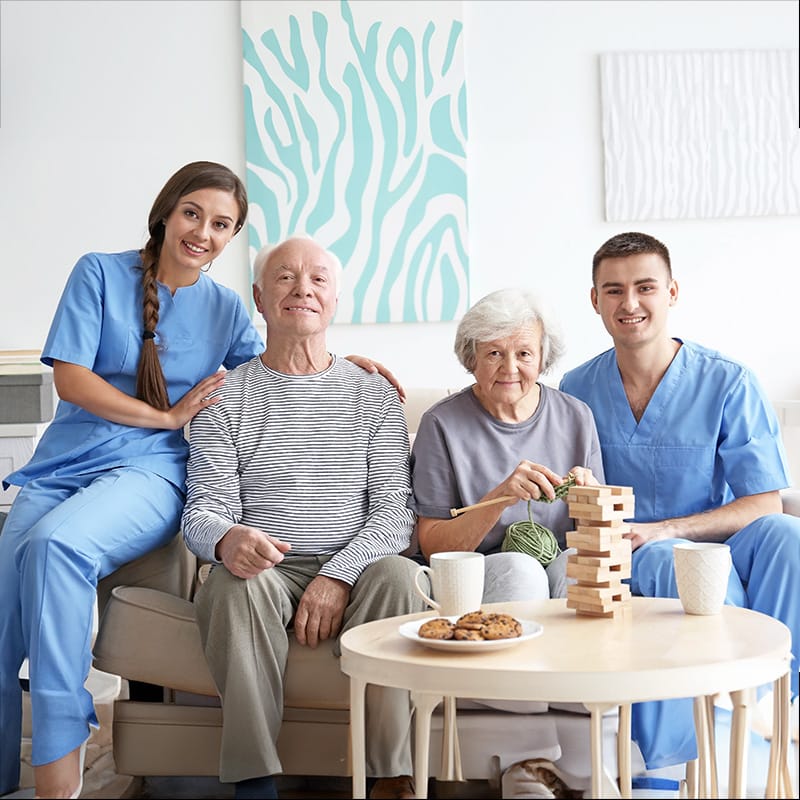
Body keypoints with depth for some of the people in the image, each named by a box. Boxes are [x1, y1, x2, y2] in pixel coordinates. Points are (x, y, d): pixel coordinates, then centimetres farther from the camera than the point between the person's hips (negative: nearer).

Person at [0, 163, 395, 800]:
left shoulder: (226, 310, 13)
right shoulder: (100, 272, 6)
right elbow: (70, 379, -2)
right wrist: (168, 415, -6)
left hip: (150, 470, -1)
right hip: (64, 465, 1)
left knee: (55, 542, -34)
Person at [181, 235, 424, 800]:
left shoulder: (374, 395, 12)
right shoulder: (226, 398, 9)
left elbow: (395, 509, 1)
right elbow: (203, 509, 0)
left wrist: (339, 573, -17)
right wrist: (227, 538, -27)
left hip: (356, 567, 1)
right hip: (264, 566, 0)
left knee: (397, 573, -31)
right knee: (237, 583, -33)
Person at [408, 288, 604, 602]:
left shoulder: (576, 417, 8)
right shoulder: (442, 424, -1)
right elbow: (431, 547, -6)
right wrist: (499, 499, -20)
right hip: (478, 574, -2)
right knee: (518, 569, -34)